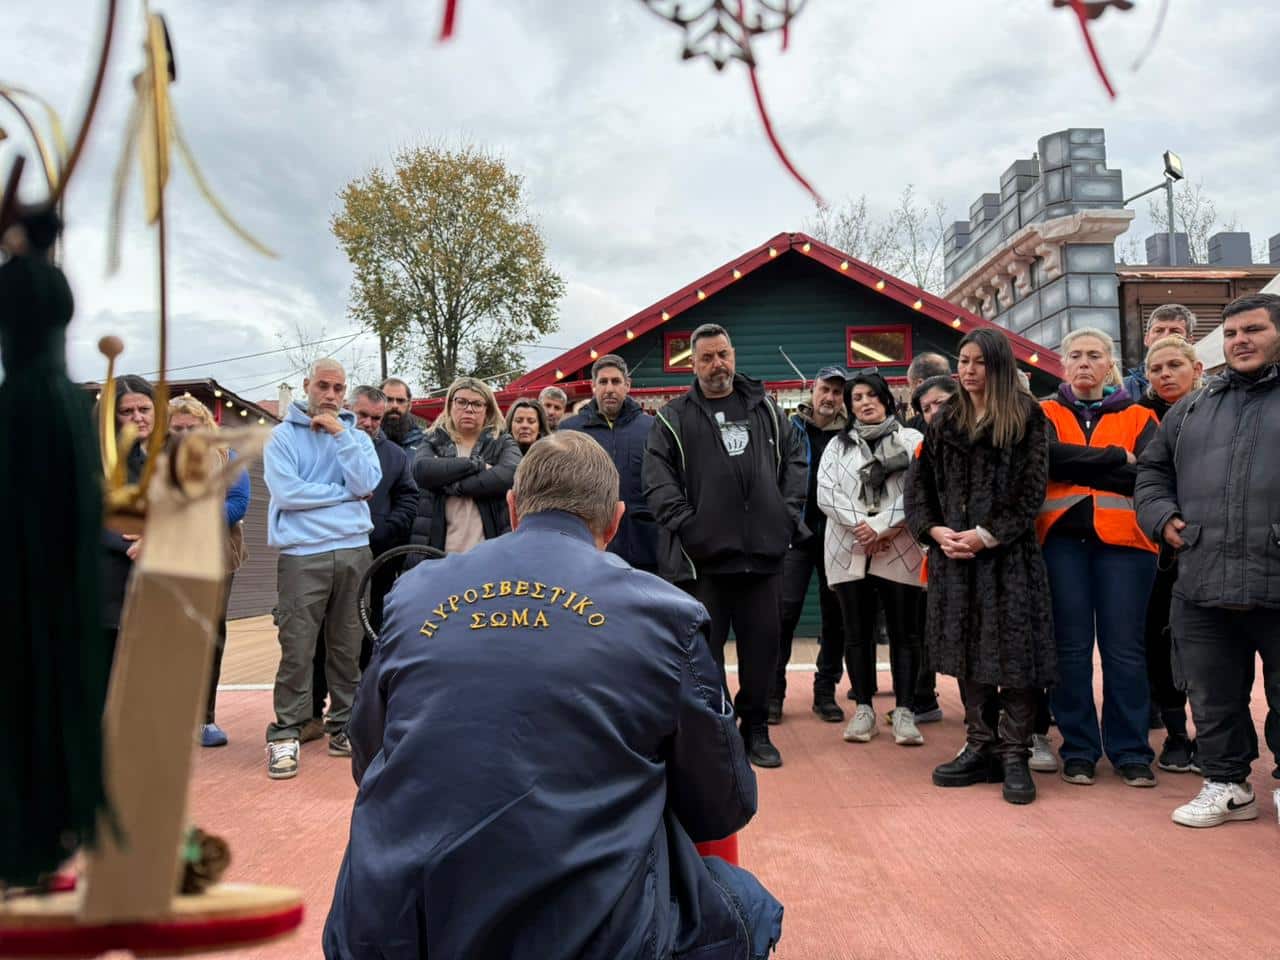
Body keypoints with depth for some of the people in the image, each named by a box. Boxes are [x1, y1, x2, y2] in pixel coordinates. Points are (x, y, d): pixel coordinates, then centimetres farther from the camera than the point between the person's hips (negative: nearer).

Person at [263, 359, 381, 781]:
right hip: (302, 555, -3)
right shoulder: (283, 436, 5)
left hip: (353, 551, 3)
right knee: (297, 649, -4)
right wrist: (346, 493, -3)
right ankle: (285, 734, 5)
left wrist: (340, 434, -7)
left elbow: (367, 484, -4)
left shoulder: (356, 437, 13)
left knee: (347, 647, 7)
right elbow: (286, 492, -9)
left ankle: (343, 726, 18)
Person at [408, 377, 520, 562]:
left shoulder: (503, 443, 9)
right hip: (436, 553, 1)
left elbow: (510, 475, -13)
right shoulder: (433, 442, 13)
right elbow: (422, 470, -10)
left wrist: (453, 484, -12)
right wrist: (476, 464, -11)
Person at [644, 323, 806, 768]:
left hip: (762, 549, 3)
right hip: (702, 554, -3)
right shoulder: (673, 418, 3)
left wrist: (788, 511, 4)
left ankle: (756, 730, 24)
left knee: (762, 642, 9)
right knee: (704, 647, 4)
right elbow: (657, 479, -4)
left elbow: (795, 457, 14)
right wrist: (685, 524, -13)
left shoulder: (764, 406, 13)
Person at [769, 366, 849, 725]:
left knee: (835, 615, 7)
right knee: (785, 611, -6)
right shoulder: (790, 429, 3)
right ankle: (773, 692, 4)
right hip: (797, 533, -2)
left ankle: (826, 692, 19)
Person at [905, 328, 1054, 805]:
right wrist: (934, 530, -6)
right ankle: (979, 748, 19)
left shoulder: (1026, 418, 0)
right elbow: (917, 484, 11)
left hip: (1009, 555, -4)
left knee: (1014, 654, -3)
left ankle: (1015, 756, 8)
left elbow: (1032, 489, -7)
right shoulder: (944, 422, 13)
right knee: (966, 653, 9)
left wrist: (987, 534, -15)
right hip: (953, 555, 4)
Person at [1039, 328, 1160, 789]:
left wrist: (1076, 466, -8)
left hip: (1123, 540, 0)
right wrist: (1117, 459, -8)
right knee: (1071, 648, 3)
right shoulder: (1045, 414, 12)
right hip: (1062, 539, 0)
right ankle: (1078, 750, 13)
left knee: (1124, 649, 1)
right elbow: (1049, 456, -10)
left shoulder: (1138, 417, 12)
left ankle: (1131, 751, 13)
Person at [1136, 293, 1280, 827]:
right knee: (1212, 699, 12)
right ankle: (1226, 783, 28)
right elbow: (1152, 470, 25)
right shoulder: (1191, 410, 17)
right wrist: (1162, 516, 7)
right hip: (1202, 587, 4)